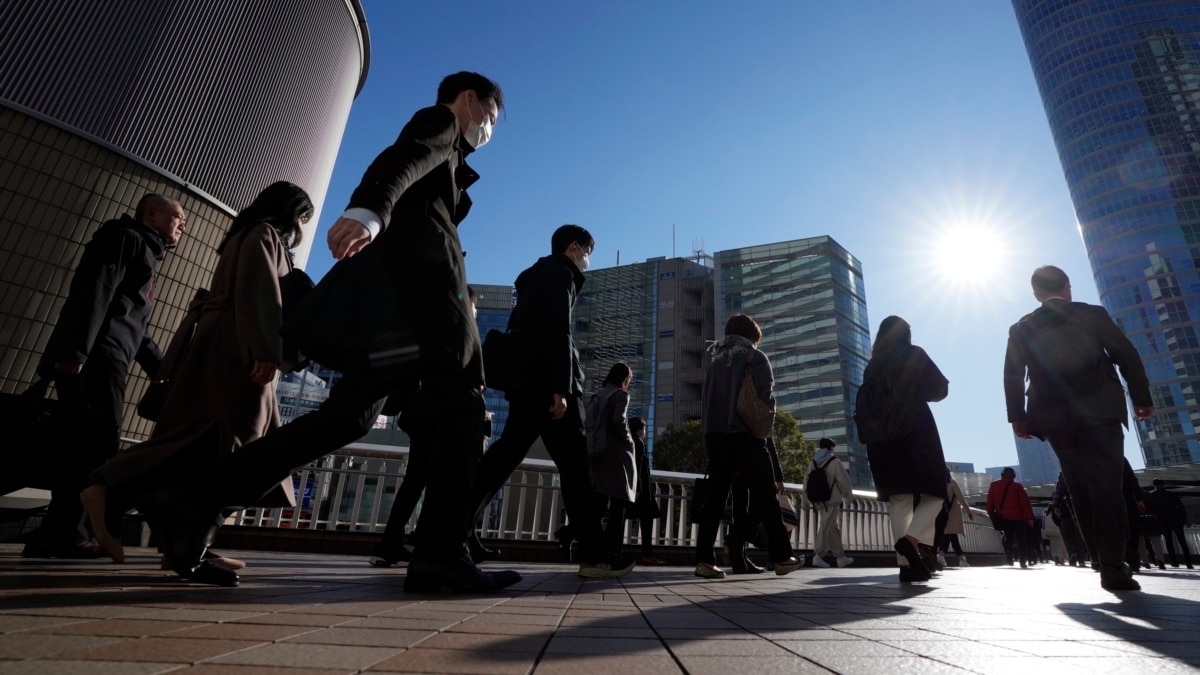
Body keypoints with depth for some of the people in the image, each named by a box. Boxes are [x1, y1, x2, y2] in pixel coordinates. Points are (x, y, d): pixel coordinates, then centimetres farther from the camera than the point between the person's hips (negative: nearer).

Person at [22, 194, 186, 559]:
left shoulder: (146, 255, 29)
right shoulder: (126, 238, 2)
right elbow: (96, 291, -14)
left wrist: (162, 368, 24)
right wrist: (76, 349, -24)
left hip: (106, 359, 9)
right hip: (95, 357, -9)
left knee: (89, 445, 3)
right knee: (96, 442, -15)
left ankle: (56, 535, 4)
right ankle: (54, 535, -14)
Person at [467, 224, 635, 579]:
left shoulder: (536, 276, 27)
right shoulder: (559, 273, -2)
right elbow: (558, 332, -16)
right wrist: (560, 388, -22)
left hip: (527, 380, 10)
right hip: (547, 383, -10)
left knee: (505, 455, 9)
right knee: (574, 465, -8)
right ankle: (594, 555, -5)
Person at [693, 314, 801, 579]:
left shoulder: (715, 363, 18)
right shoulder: (755, 357, 4)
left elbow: (705, 402, 12)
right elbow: (767, 395, -6)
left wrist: (708, 437, 12)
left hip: (715, 436, 4)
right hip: (746, 437, -4)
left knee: (715, 497, 2)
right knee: (765, 497, 6)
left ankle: (705, 560, -4)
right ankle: (782, 557, 13)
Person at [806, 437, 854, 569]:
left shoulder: (813, 463, 8)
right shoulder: (835, 462, -8)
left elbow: (807, 481, 6)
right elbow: (844, 480, -10)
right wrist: (846, 495, 6)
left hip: (819, 501, 6)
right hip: (832, 500, -6)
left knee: (834, 528, 16)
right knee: (826, 528, -6)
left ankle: (841, 557, 22)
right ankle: (817, 557, -11)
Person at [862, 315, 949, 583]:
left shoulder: (872, 365, 14)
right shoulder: (914, 354, 3)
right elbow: (940, 388, 2)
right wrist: (916, 392, 19)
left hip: (882, 436, 4)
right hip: (915, 431, -4)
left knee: (899, 499, 3)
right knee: (935, 492, 4)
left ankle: (906, 563, -5)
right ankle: (910, 540, -21)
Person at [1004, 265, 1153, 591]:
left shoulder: (1021, 328, 9)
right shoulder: (1092, 314, 8)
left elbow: (1013, 375, 2)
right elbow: (1127, 356, 3)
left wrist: (1017, 416, 3)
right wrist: (1142, 398, 9)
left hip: (1055, 417, 1)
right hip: (1099, 410, -1)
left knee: (1081, 489, 11)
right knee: (1105, 486, -4)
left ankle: (1104, 559, 15)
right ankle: (1112, 564, -12)